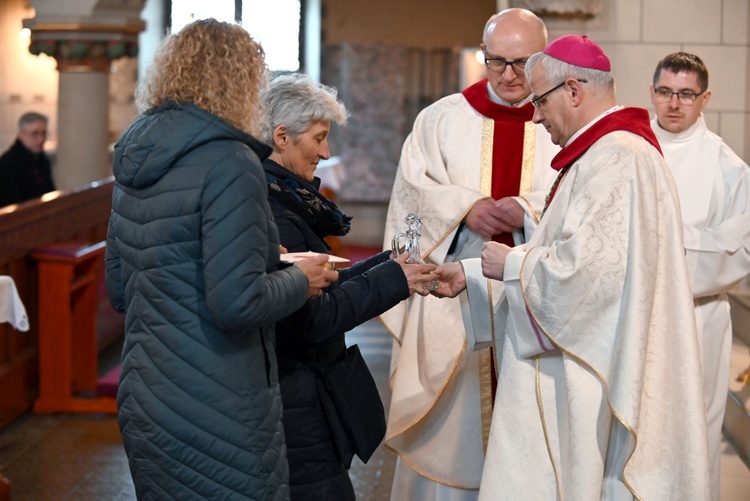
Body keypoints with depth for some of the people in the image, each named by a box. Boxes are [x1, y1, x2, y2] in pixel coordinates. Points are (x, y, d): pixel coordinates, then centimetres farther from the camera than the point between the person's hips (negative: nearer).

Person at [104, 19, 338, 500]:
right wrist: (300, 280, -5)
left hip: (141, 402, 9)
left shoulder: (133, 162, 10)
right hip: (214, 414, -8)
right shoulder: (230, 163, -16)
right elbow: (238, 304, -22)